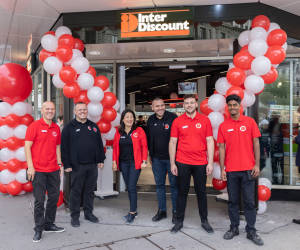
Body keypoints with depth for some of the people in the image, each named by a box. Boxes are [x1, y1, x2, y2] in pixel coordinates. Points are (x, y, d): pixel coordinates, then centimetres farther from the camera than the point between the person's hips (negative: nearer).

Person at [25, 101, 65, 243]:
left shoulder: (56, 128, 11)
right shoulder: (34, 126, -5)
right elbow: (27, 147, -8)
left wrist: (59, 164, 13)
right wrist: (30, 166, -13)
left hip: (53, 170, 6)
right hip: (38, 170, -6)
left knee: (54, 197, 13)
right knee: (39, 200, 1)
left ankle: (49, 224, 29)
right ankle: (39, 229, 15)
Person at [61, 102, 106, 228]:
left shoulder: (93, 126, 12)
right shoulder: (69, 127, 0)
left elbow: (99, 144, 15)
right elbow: (64, 147, -4)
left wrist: (101, 159, 10)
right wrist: (67, 164, -9)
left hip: (92, 165, 4)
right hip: (77, 166, -4)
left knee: (90, 190, 12)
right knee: (76, 191, 4)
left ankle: (89, 213, 26)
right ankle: (74, 216, 17)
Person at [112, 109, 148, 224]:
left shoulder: (139, 131, -4)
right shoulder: (118, 132, 8)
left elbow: (144, 147, -5)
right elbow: (115, 147, 11)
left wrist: (144, 161, -10)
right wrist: (114, 162, 6)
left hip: (135, 163, -4)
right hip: (123, 163, 5)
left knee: (132, 187, -7)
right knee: (128, 187, 12)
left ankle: (132, 213, 4)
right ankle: (134, 210, 25)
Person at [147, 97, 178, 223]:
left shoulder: (172, 117, -9)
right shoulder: (150, 120, 7)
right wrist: (150, 154, 15)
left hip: (171, 158, -5)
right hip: (157, 159, 5)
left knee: (174, 184, 5)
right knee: (159, 184, 13)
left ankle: (176, 211, 18)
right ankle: (161, 210, 26)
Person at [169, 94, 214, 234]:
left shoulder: (205, 120, 3)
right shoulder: (177, 121, 2)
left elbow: (210, 142, 2)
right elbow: (172, 142, 3)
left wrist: (210, 163, -3)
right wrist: (172, 163, -1)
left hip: (200, 163, 0)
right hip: (182, 163, 0)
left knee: (201, 192, 11)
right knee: (182, 192, 9)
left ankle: (204, 221, 27)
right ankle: (179, 221, 23)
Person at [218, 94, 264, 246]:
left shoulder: (250, 122, 2)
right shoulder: (223, 126, 5)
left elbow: (256, 144, 2)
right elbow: (221, 148, 5)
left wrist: (257, 165, -4)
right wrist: (222, 169, 1)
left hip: (248, 169, -1)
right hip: (231, 170, 1)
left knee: (249, 201, 5)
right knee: (233, 201, 11)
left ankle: (251, 231, 19)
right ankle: (234, 228, 25)